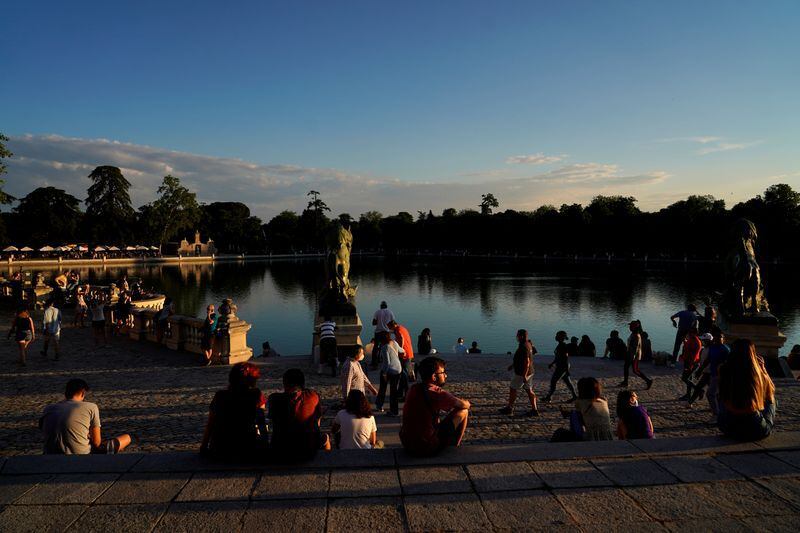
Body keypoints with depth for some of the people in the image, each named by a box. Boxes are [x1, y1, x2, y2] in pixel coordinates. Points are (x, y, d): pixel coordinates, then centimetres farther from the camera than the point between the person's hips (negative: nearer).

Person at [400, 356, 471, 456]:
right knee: (463, 411, 1)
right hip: (427, 448, -7)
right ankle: (455, 446, 19)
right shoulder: (437, 393, -20)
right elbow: (465, 405, -7)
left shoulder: (414, 388, 2)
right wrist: (466, 403, 15)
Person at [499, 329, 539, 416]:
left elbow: (527, 361, -26)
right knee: (529, 390, 10)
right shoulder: (528, 344, 10)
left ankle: (509, 408, 13)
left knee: (512, 389, 4)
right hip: (529, 372, 9)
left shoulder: (524, 347, -22)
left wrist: (524, 375, -26)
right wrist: (513, 365, 27)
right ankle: (534, 410, 9)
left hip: (522, 373, -9)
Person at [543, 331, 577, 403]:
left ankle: (548, 398, -1)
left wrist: (567, 369, -22)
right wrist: (552, 363, 24)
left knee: (553, 381, -6)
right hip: (560, 366, 10)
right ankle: (574, 396, 20)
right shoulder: (560, 345, 11)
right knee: (567, 381, 14)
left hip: (563, 367, -10)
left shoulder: (563, 346, -19)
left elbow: (566, 358, -21)